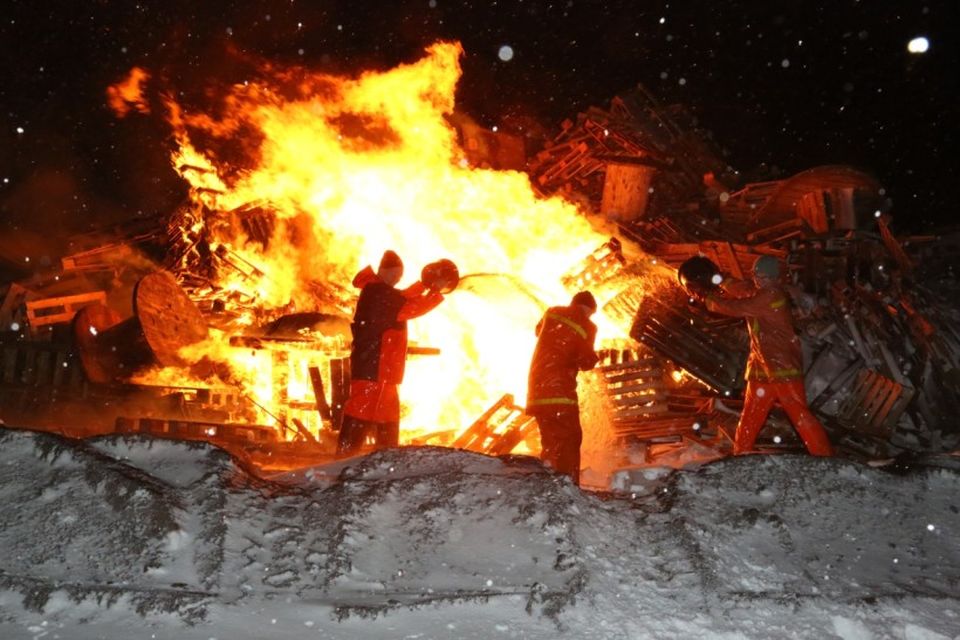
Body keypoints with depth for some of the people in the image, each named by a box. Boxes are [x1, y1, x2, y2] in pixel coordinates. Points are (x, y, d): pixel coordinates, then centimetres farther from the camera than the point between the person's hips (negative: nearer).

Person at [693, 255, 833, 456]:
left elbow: (737, 307, -17)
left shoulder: (771, 295, -17)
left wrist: (707, 299, -7)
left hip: (783, 366, -9)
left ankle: (825, 459, 0)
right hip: (761, 366, 9)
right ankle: (740, 456, 24)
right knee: (749, 417, 14)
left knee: (800, 415, -7)